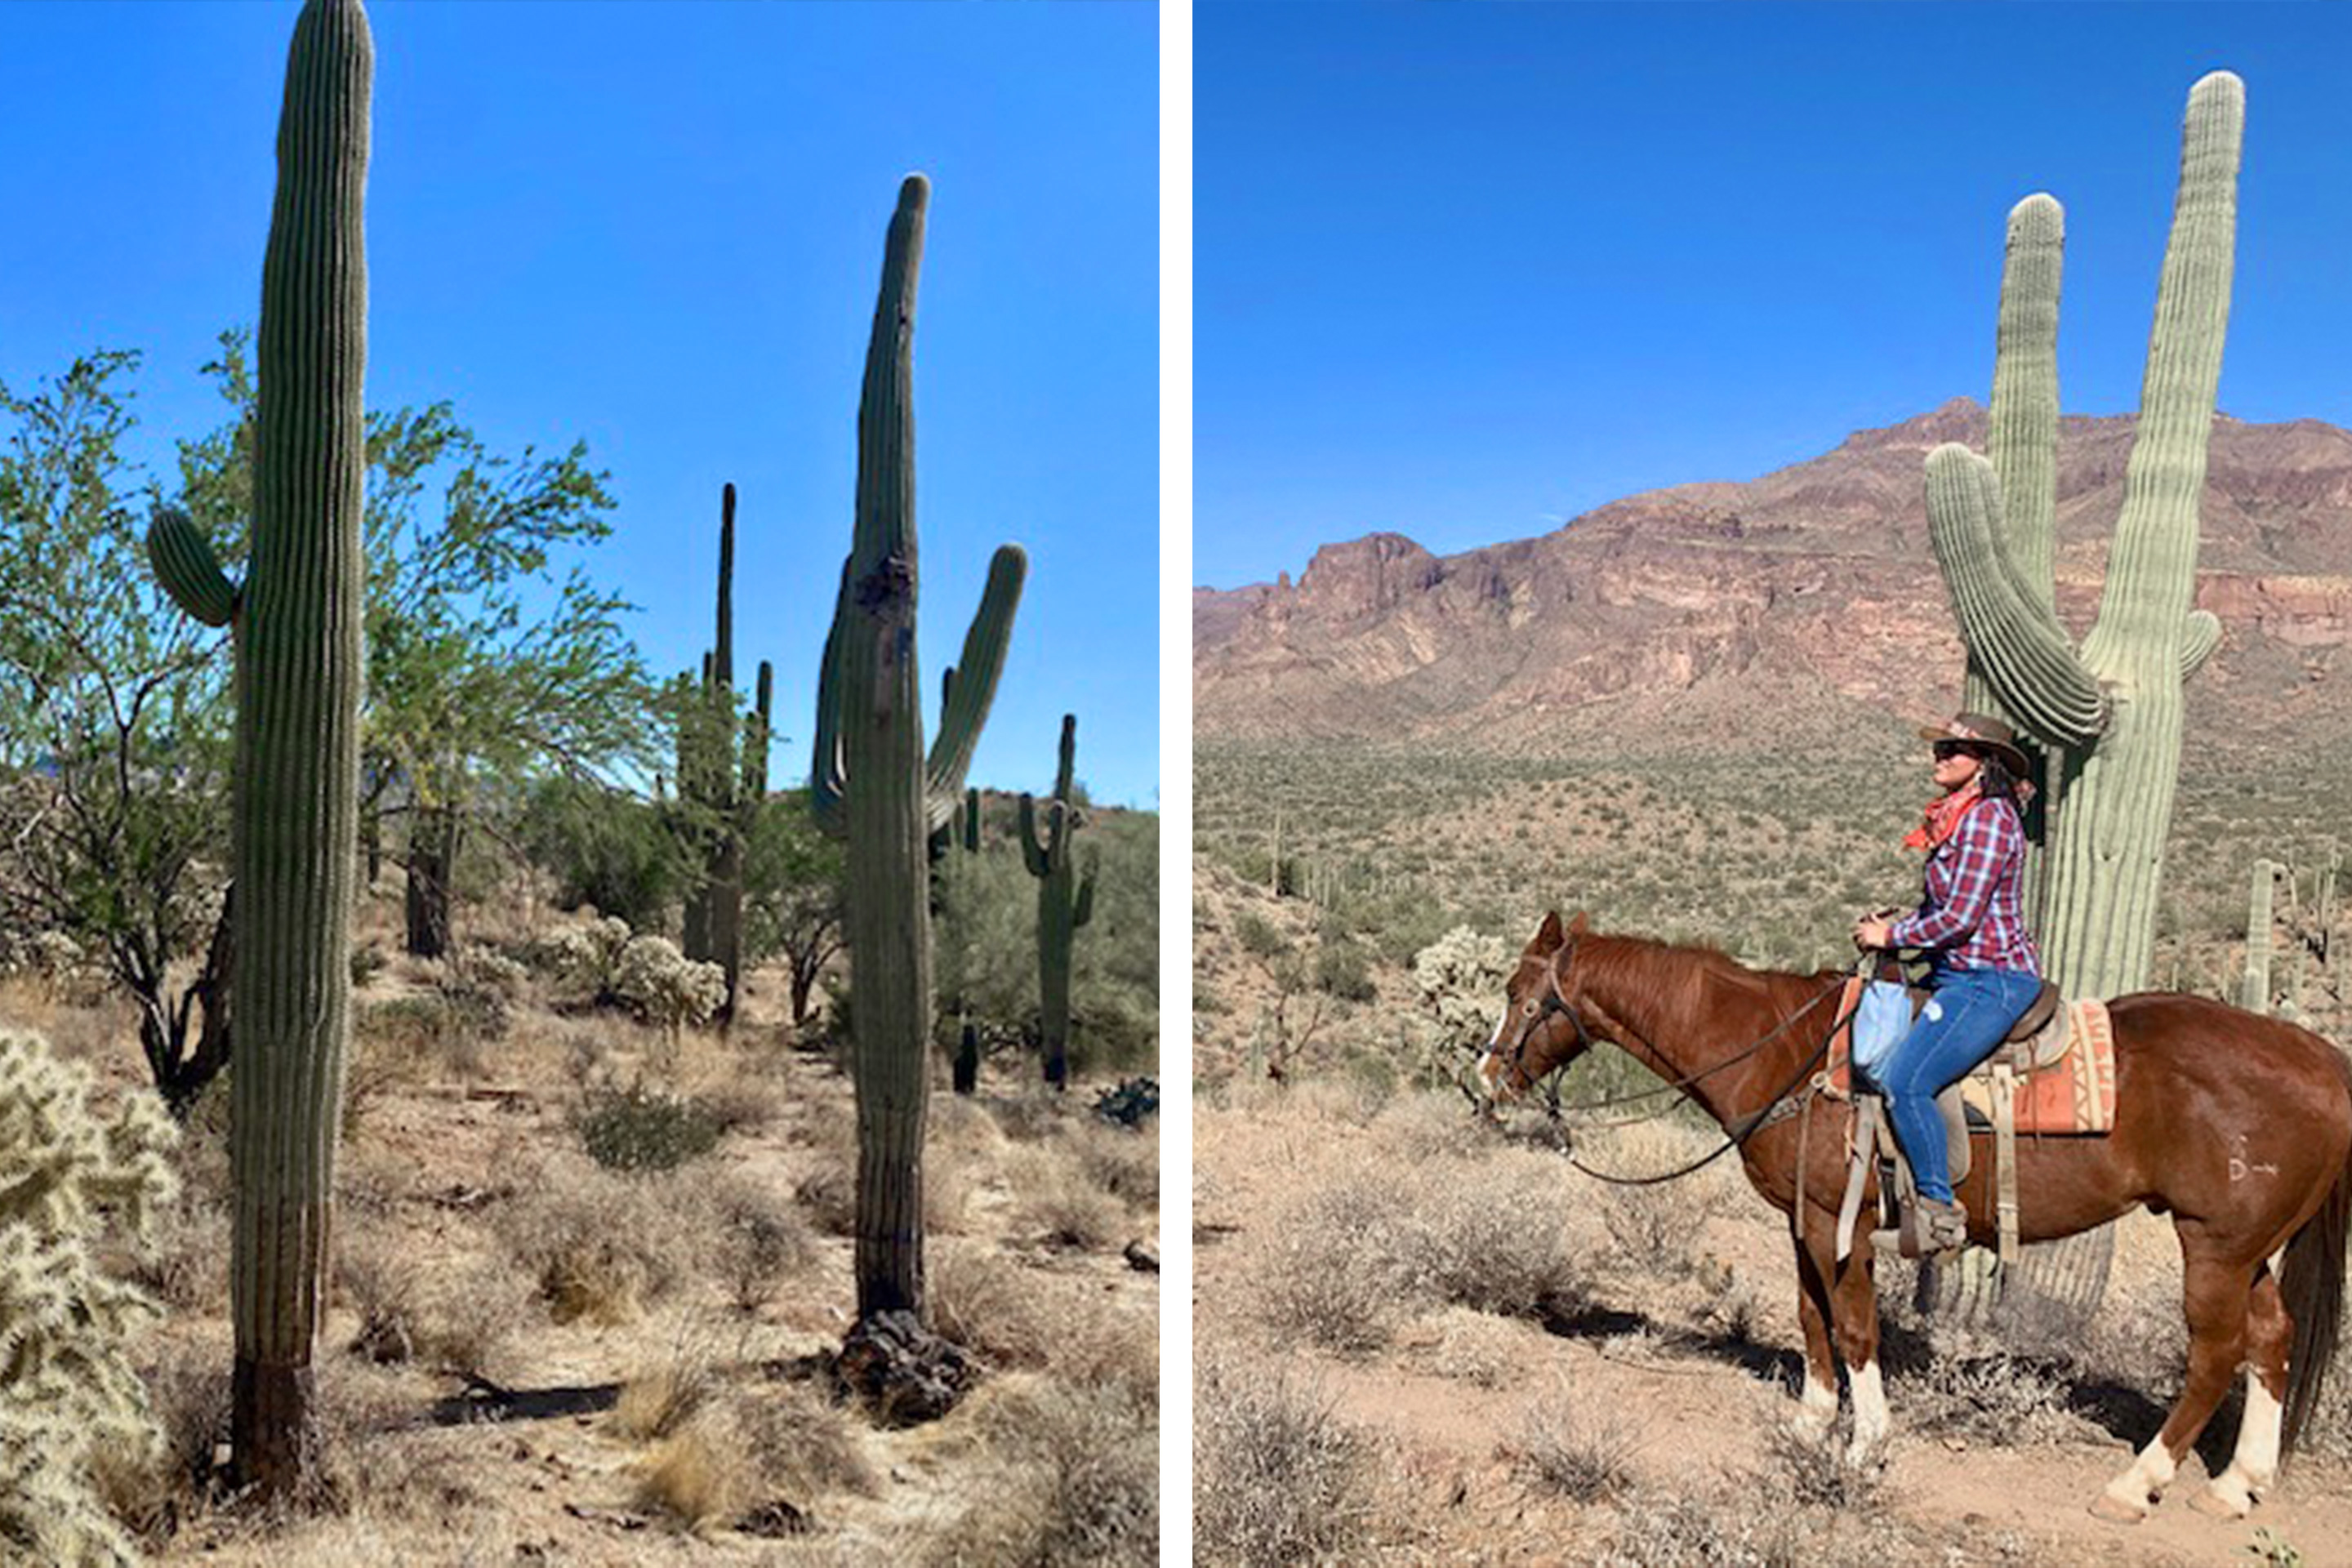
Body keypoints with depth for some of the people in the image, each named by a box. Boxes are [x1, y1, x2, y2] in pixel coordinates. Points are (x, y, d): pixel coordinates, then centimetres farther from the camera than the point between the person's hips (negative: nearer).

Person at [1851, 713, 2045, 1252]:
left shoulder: (1986, 819, -16)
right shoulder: (1961, 817, 15)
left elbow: (1959, 918, -20)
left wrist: (1892, 936, -8)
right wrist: (1889, 925, 5)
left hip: (1991, 981, -11)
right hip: (1960, 974, 11)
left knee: (1903, 1082, -21)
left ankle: (1941, 1210, -12)